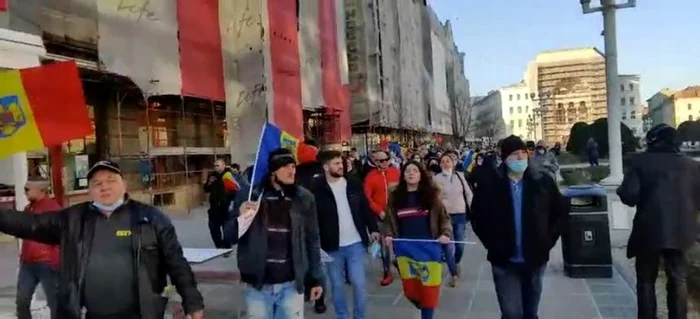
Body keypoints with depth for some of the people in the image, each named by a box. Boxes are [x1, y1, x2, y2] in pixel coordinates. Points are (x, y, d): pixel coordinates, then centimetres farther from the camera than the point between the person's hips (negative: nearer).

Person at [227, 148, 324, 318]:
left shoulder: (304, 198, 0)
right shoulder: (249, 195, -5)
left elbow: (312, 240, 6)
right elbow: (229, 236, -1)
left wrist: (316, 278, 7)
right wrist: (240, 218, -21)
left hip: (291, 284, 1)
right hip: (257, 285, 0)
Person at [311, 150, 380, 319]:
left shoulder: (354, 184, 2)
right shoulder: (318, 189, -8)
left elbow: (365, 208, 9)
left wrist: (373, 229, 3)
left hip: (355, 243, 2)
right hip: (332, 246, -1)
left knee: (359, 282, 2)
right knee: (337, 285, 11)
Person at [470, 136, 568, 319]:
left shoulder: (543, 182, -4)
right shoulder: (489, 185, -8)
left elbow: (561, 211, 7)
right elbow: (477, 217, 3)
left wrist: (549, 240, 0)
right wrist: (492, 244, -4)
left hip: (535, 259, 2)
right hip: (505, 261, -2)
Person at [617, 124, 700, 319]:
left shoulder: (639, 161, -7)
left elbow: (629, 195, -15)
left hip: (649, 229, -2)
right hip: (680, 231, 3)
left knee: (646, 281, 11)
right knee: (678, 281, 17)